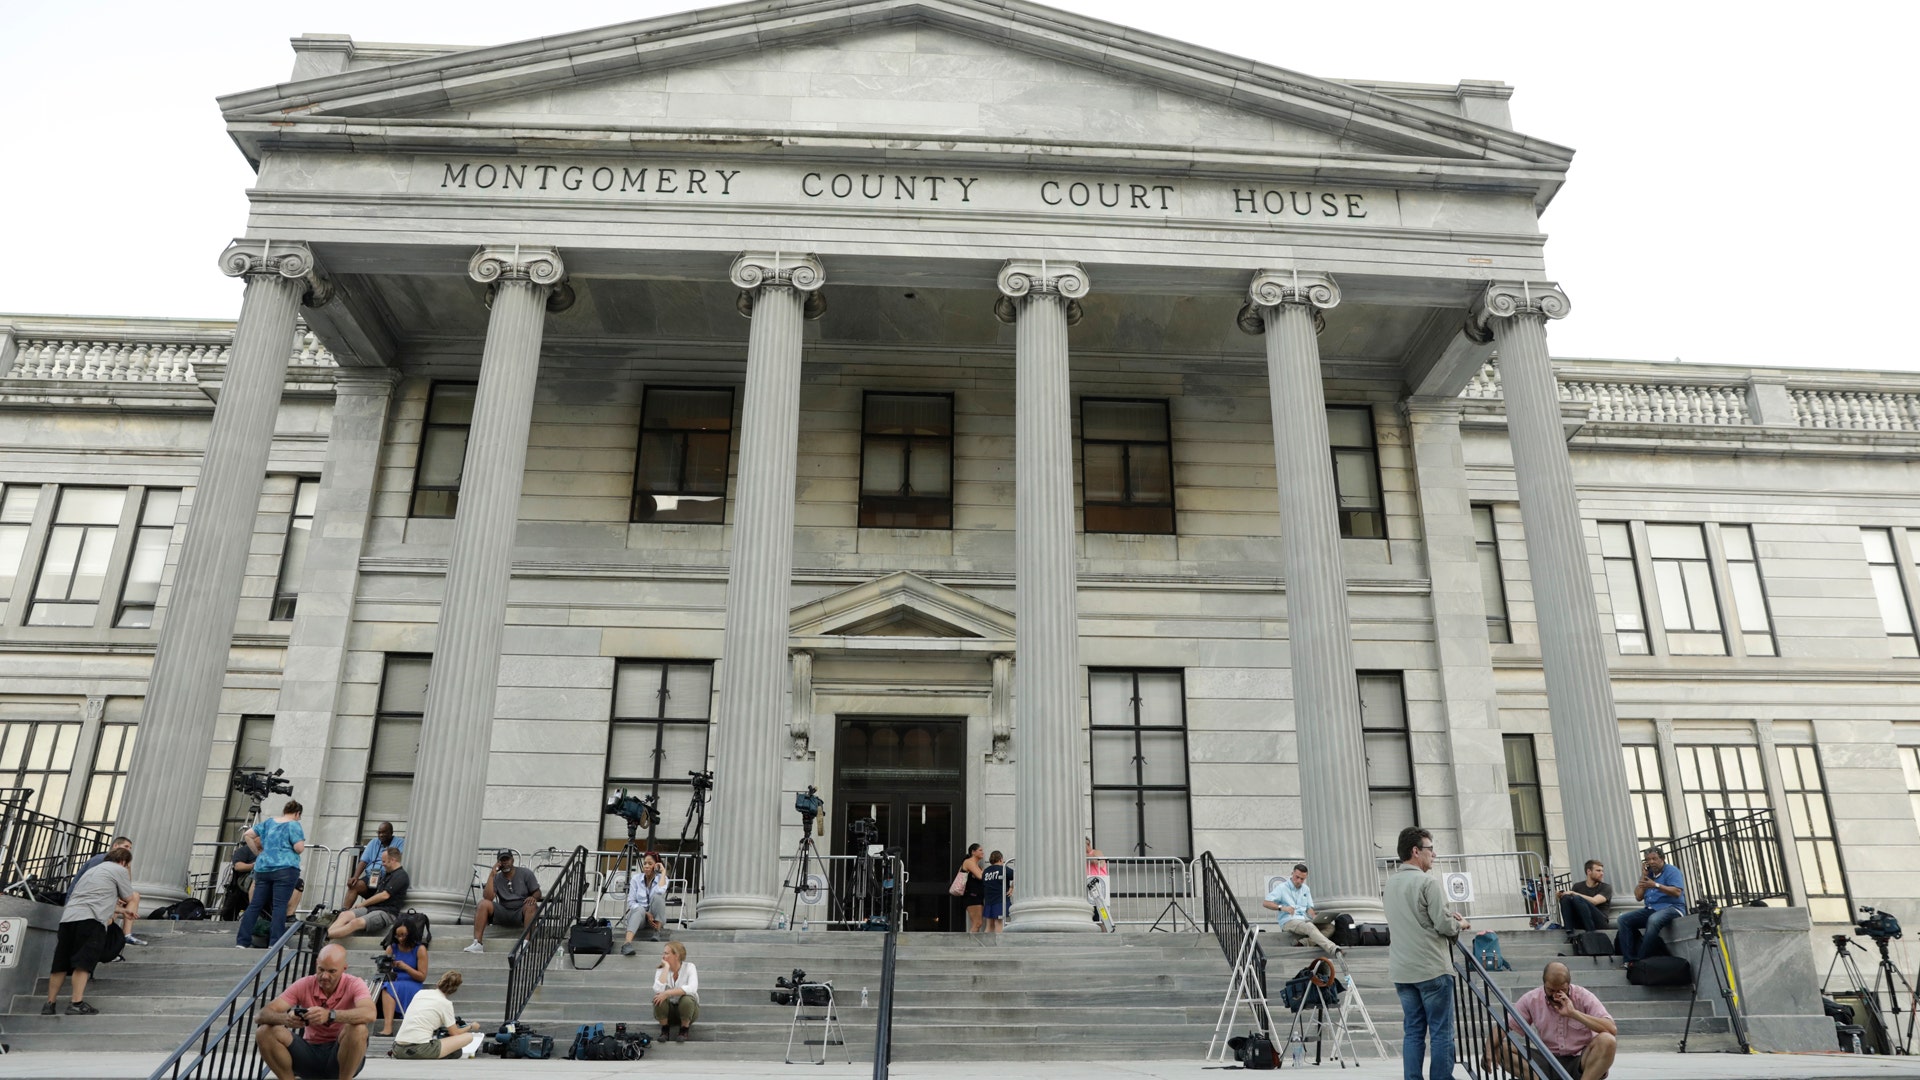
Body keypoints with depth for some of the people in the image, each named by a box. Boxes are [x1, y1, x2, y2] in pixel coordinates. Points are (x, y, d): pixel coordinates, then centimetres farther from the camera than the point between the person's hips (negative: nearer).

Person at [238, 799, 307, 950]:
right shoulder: (294, 825, -2)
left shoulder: (269, 822, 17)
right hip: (285, 869, -6)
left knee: (255, 905, 9)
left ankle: (242, 941, 10)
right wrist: (302, 845, 10)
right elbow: (299, 848, -12)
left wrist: (257, 853, 20)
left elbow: (248, 835, 17)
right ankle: (276, 943, -9)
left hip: (262, 868, 6)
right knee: (280, 905, -7)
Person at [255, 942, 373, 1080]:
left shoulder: (354, 985, -13)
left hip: (343, 1055, -3)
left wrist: (330, 1015, -49)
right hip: (310, 1052, 3)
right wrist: (285, 1018, -37)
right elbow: (264, 1014, -13)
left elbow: (369, 1014, -34)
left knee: (358, 1029, -35)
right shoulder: (303, 985, -4)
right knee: (265, 1032, -16)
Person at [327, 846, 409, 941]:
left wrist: (364, 903, -3)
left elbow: (385, 895, -12)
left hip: (387, 912, -9)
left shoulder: (400, 876, -7)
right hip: (373, 908, 9)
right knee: (345, 914, -14)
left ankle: (325, 935, -42)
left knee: (356, 922, -31)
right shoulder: (387, 874, 25)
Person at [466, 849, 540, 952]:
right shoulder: (496, 878, 6)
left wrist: (533, 898, -21)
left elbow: (537, 893, 4)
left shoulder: (525, 873, 3)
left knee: (531, 906, -35)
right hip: (502, 913, 2)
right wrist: (491, 875, -12)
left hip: (521, 914, -2)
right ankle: (477, 943, -28)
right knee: (484, 903, -22)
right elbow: (488, 897, -10)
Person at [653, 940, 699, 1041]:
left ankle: (684, 1029, -9)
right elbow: (658, 990, -26)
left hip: (686, 1007, -2)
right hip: (668, 1010, 2)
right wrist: (666, 968, -22)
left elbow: (692, 988, -31)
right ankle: (664, 1029, -5)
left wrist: (667, 993, -37)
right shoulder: (661, 970, -6)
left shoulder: (689, 967, -12)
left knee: (687, 999, -35)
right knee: (658, 997, -29)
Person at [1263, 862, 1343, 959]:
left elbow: (1309, 908, 21)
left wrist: (1315, 917, -2)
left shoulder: (1306, 889, 22)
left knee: (1330, 926, -18)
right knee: (1310, 927, -37)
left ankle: (1306, 942, -38)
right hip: (1289, 921, -7)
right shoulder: (1282, 888, 3)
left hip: (1305, 920, 7)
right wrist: (1281, 907, -20)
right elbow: (1265, 903, -6)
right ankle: (1334, 950, -57)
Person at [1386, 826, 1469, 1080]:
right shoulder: (1427, 881, -13)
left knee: (1413, 1031, 10)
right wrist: (1460, 924, 8)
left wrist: (1448, 916, 16)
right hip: (1431, 969, -7)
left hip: (1401, 971, 7)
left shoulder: (1391, 882, 12)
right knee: (1441, 1033, 1)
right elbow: (1443, 925, -13)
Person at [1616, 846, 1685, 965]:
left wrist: (1656, 885, -24)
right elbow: (1638, 897, 13)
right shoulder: (1648, 874, 18)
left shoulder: (1671, 871, 1)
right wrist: (1643, 877, 6)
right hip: (1651, 909, 7)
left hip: (1671, 907, -7)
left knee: (1653, 920, -40)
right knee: (1623, 919, -12)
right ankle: (1630, 959, -20)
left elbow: (1677, 892, -16)